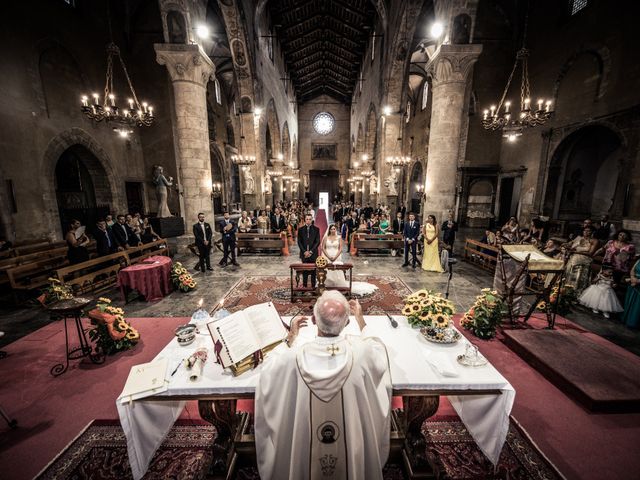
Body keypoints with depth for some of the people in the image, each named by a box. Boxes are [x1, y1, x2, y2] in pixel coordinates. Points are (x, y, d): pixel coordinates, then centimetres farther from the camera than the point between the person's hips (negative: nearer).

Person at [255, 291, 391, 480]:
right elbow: (377, 348, -3)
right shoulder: (360, 350, -28)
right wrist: (361, 320, 2)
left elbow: (270, 370, -8)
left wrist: (291, 338, -5)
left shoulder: (297, 353, -30)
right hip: (352, 440, 1)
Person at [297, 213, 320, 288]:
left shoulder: (316, 229, 3)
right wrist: (305, 251, -8)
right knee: (304, 271, 5)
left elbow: (318, 242, -2)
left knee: (313, 271, 4)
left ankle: (313, 286, 13)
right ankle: (304, 286, 13)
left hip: (313, 253, -1)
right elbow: (299, 242, 3)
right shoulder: (301, 229, 6)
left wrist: (311, 251, -10)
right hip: (304, 253, 1)